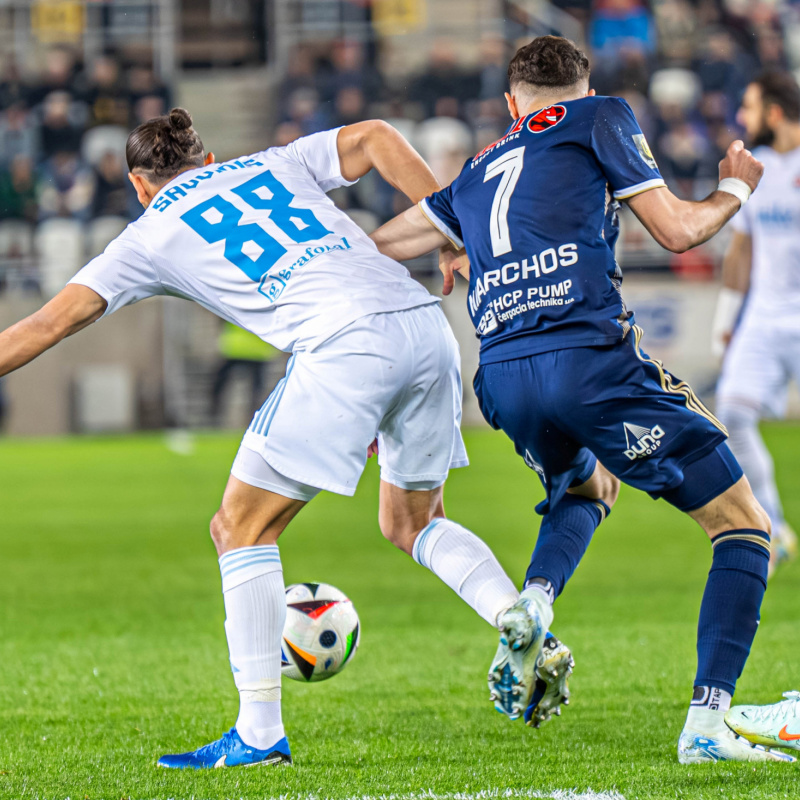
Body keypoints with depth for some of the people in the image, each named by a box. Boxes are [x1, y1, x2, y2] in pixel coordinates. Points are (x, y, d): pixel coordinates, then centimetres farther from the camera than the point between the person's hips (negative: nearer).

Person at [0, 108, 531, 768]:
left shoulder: (150, 236, 17)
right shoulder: (274, 164, 28)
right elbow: (374, 138, 14)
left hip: (346, 343, -5)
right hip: (427, 325, 6)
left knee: (241, 529, 8)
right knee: (411, 522, 26)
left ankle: (259, 734, 2)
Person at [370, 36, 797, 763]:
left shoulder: (478, 174, 26)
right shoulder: (600, 119, 12)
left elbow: (375, 248, 31)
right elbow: (676, 230, 7)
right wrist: (734, 190, 26)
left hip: (502, 377, 6)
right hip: (590, 360, -6)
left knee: (585, 486, 38)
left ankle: (533, 602, 7)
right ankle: (707, 724, -11)